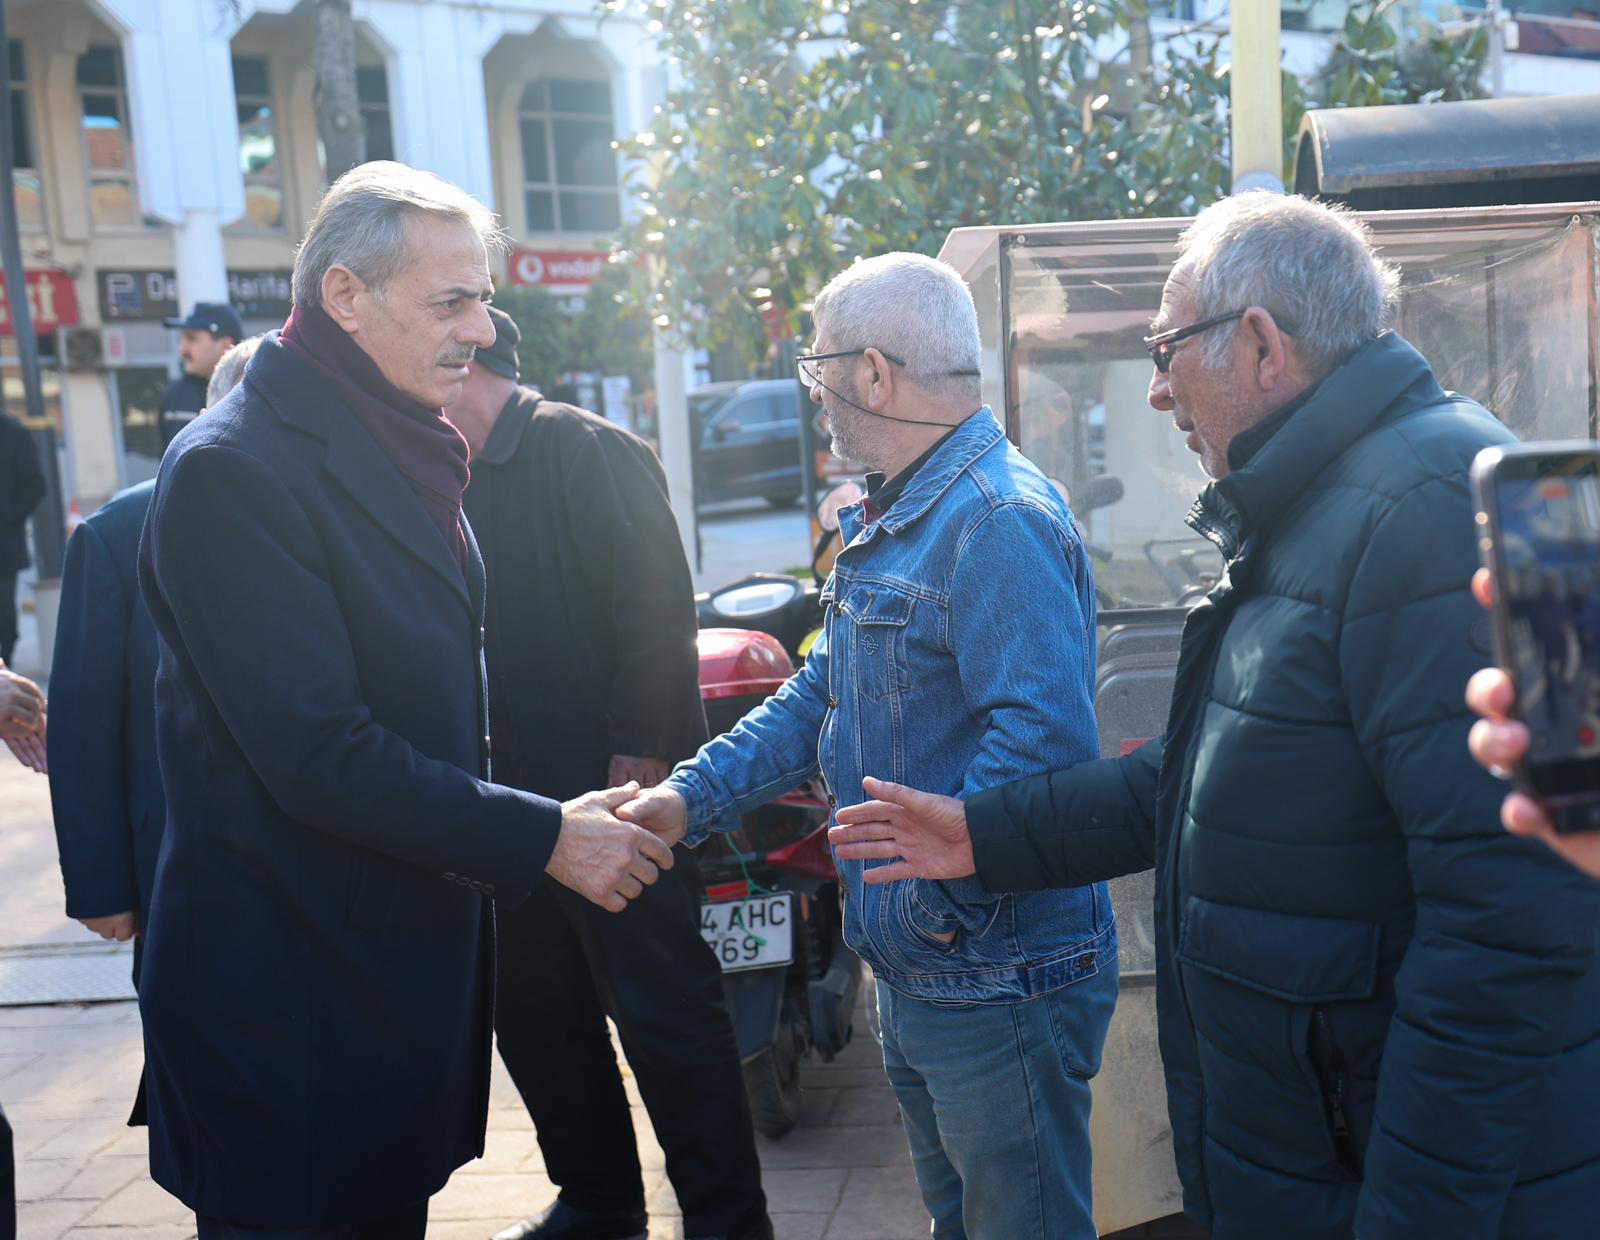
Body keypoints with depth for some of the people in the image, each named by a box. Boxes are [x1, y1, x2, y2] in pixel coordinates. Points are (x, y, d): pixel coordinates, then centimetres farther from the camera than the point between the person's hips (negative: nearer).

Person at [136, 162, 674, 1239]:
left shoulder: (400, 454, 11)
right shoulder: (235, 470, -18)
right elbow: (316, 753, -23)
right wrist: (541, 838, -18)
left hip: (410, 953, 8)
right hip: (288, 983, -8)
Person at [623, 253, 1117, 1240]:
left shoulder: (1002, 520, -21)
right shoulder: (886, 522, 13)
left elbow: (1042, 738, -30)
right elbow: (826, 697, 16)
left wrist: (928, 903, -26)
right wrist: (694, 796, 6)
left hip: (1002, 986, -10)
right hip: (915, 975, 10)